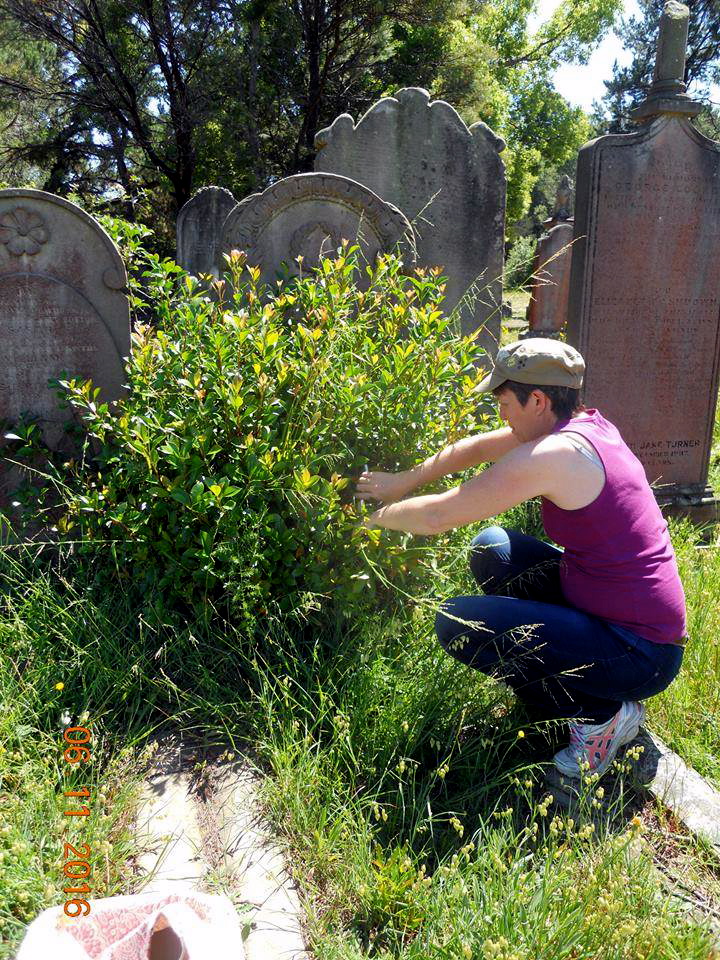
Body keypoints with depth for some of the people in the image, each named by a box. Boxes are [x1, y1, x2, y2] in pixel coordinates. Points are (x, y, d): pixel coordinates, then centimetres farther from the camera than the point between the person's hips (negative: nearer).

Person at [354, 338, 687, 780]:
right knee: (492, 549, 14)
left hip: (639, 656, -9)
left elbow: (437, 516, -19)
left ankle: (600, 713, -1)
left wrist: (376, 516, 1)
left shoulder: (553, 454, -25)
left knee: (457, 623, -14)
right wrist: (404, 481, 15)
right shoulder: (586, 424, 3)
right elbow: (478, 448, 13)